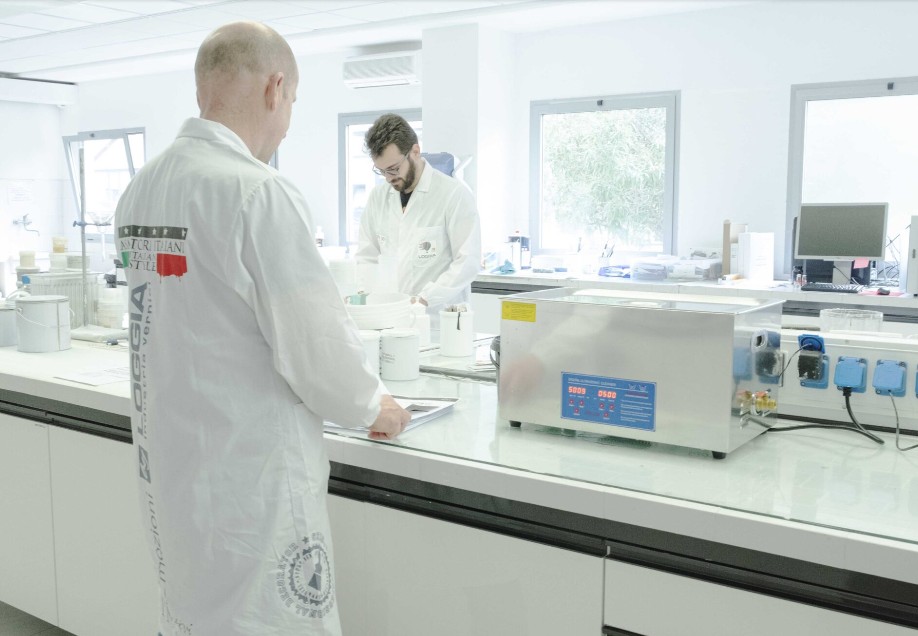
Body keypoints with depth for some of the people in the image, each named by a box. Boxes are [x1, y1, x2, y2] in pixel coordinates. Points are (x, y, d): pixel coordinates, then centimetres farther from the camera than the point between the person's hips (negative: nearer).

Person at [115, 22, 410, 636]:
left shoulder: (140, 188, 5)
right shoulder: (258, 193, -21)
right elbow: (317, 341, -20)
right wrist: (375, 407, 0)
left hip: (166, 461, 8)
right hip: (249, 475, -8)